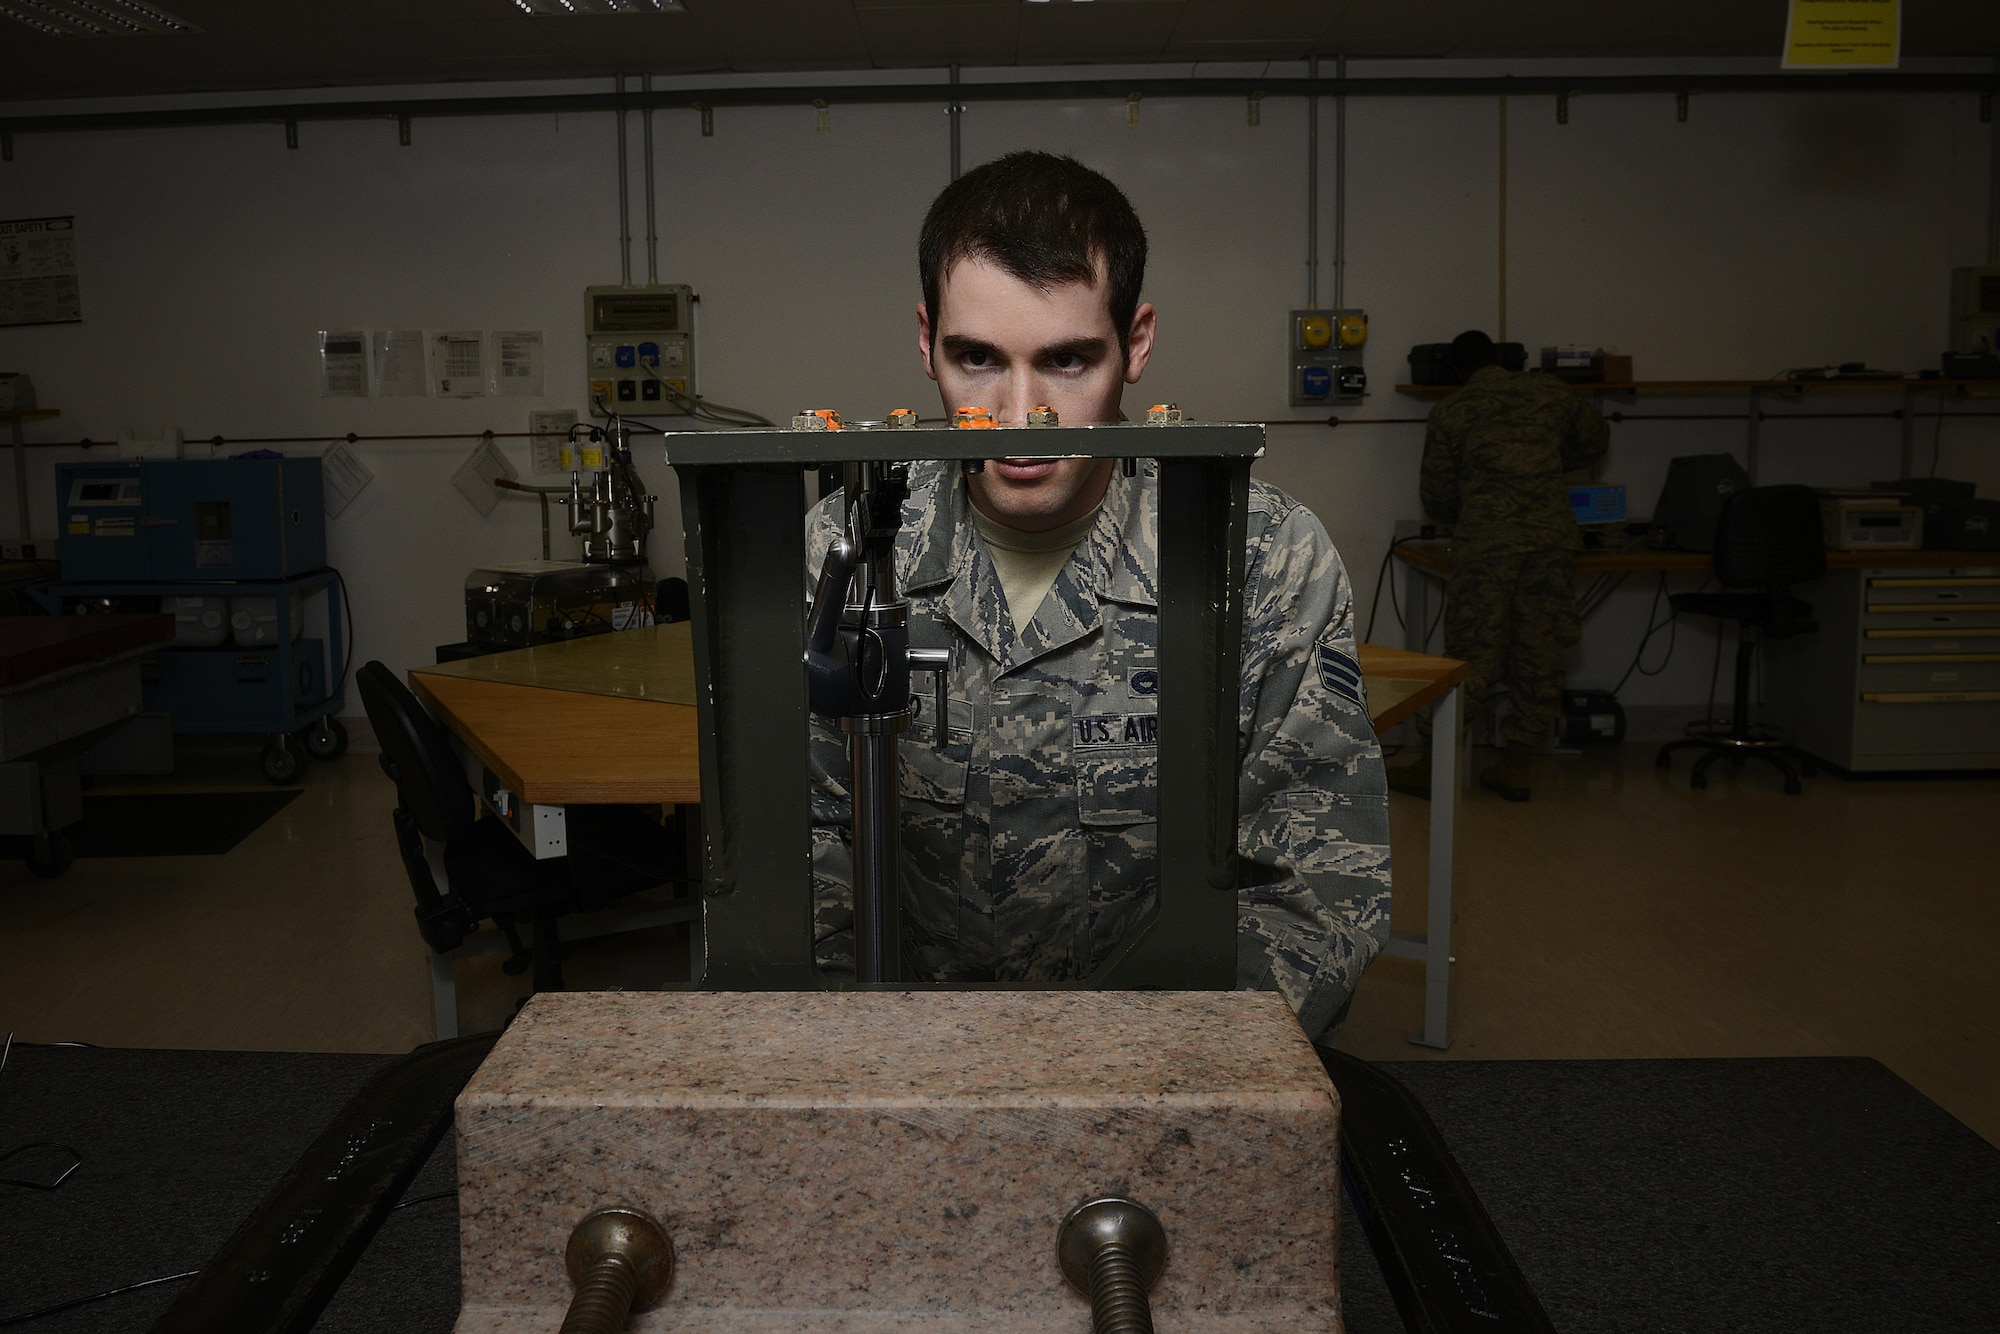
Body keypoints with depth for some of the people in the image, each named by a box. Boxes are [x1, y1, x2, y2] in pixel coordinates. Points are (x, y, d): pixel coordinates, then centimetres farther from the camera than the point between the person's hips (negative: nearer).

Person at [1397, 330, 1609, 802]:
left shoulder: (1450, 411, 6)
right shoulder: (1550, 393, 14)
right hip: (1553, 540, 3)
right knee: (1539, 655, 9)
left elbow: (1438, 499, 9)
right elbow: (1594, 440, 31)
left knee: (1472, 654, 1)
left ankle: (1435, 766, 6)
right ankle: (1516, 766, 15)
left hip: (1485, 544, -3)